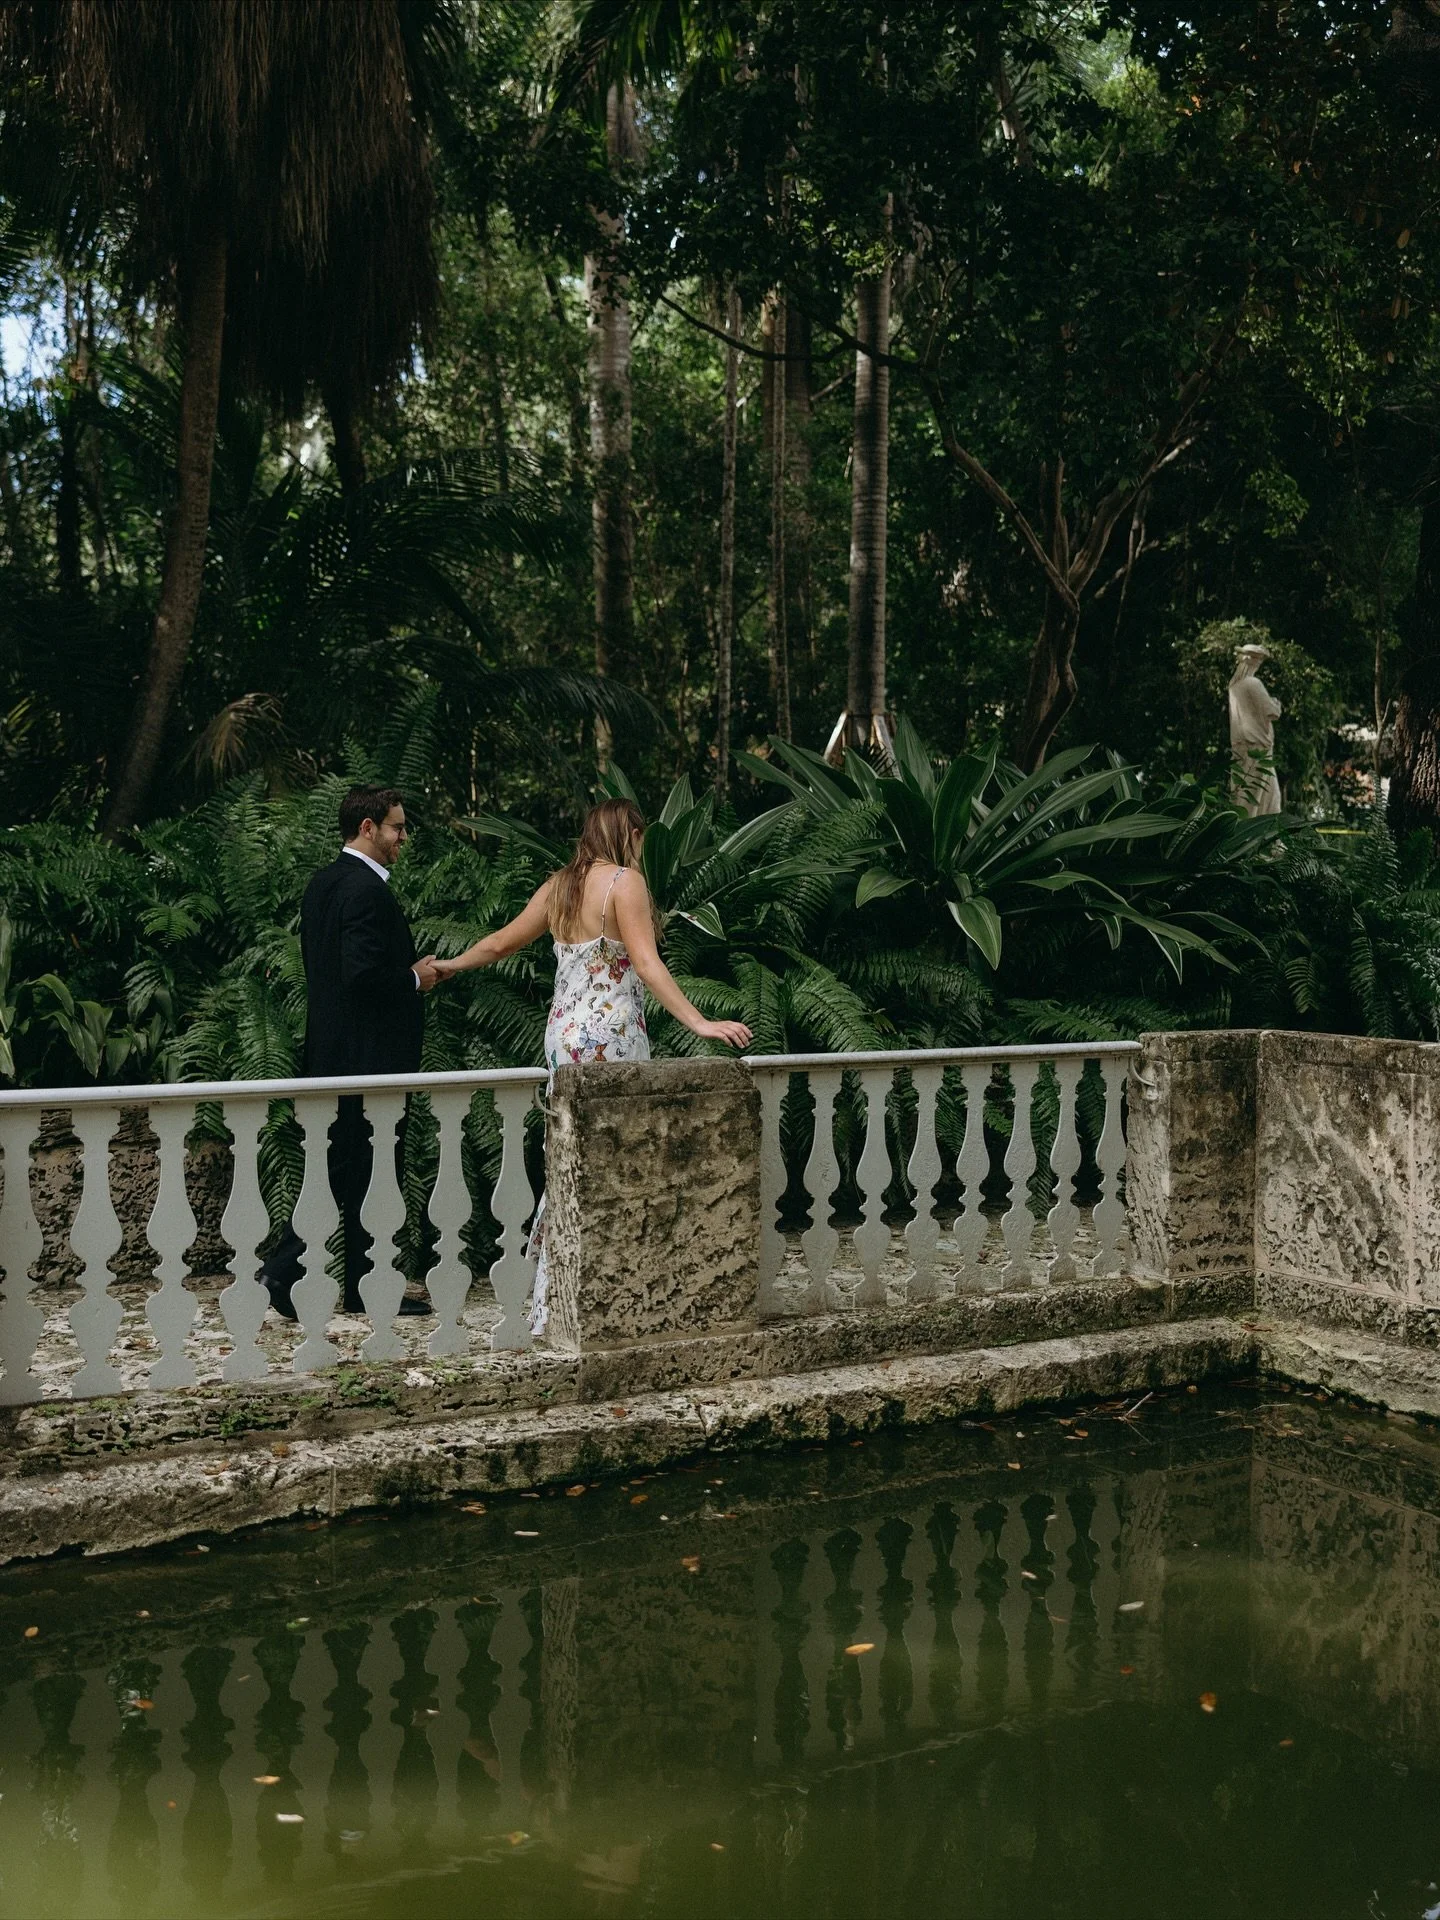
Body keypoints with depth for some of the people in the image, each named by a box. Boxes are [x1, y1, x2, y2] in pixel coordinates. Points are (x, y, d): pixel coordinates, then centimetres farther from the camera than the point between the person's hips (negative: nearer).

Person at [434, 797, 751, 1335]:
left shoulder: (559, 886, 11)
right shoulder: (624, 881, -8)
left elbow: (501, 942, 20)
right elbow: (646, 964, -18)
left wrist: (453, 963, 38)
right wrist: (699, 1022, -22)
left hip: (563, 1036, 7)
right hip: (611, 1039, -7)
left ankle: (553, 1306, 16)